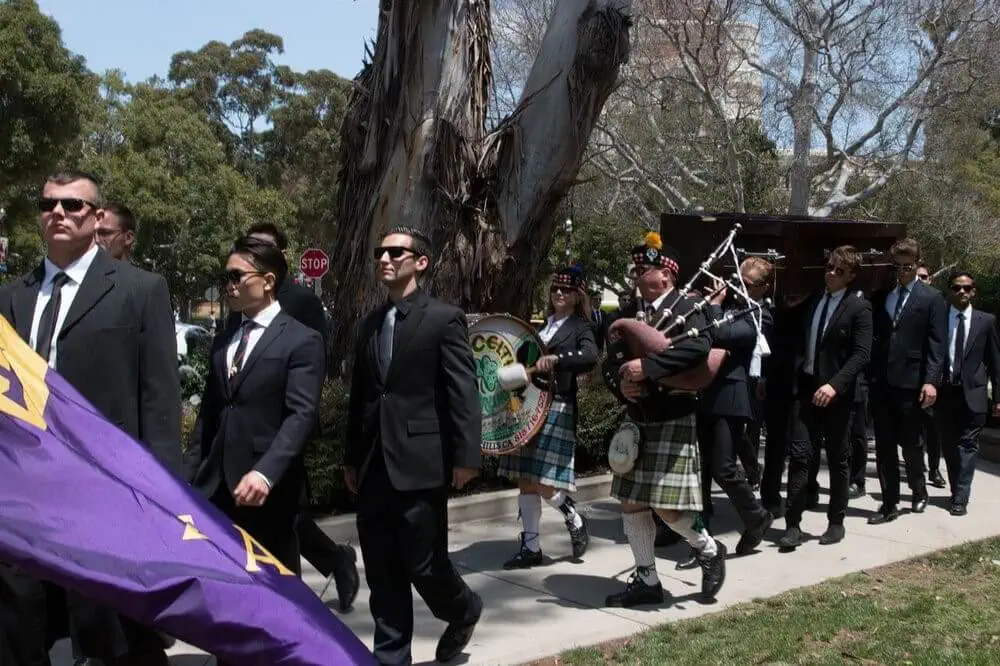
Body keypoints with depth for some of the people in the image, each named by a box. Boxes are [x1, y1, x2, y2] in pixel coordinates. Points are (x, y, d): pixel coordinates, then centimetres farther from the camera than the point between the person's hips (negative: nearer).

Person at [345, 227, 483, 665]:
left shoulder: (444, 319, -4)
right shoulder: (370, 324, 14)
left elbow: (463, 393, -9)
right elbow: (359, 396, 15)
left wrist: (465, 456, -14)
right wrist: (352, 459, 14)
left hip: (420, 463, -6)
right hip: (374, 467, 6)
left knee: (424, 563, 1)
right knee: (382, 572, 8)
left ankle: (463, 610, 30)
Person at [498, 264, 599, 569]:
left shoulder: (581, 327, 0)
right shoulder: (542, 324, 17)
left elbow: (590, 356, -20)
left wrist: (556, 358, -32)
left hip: (557, 408, -6)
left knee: (545, 483, -10)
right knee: (525, 480, 5)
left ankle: (575, 521, 18)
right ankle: (531, 547, 13)